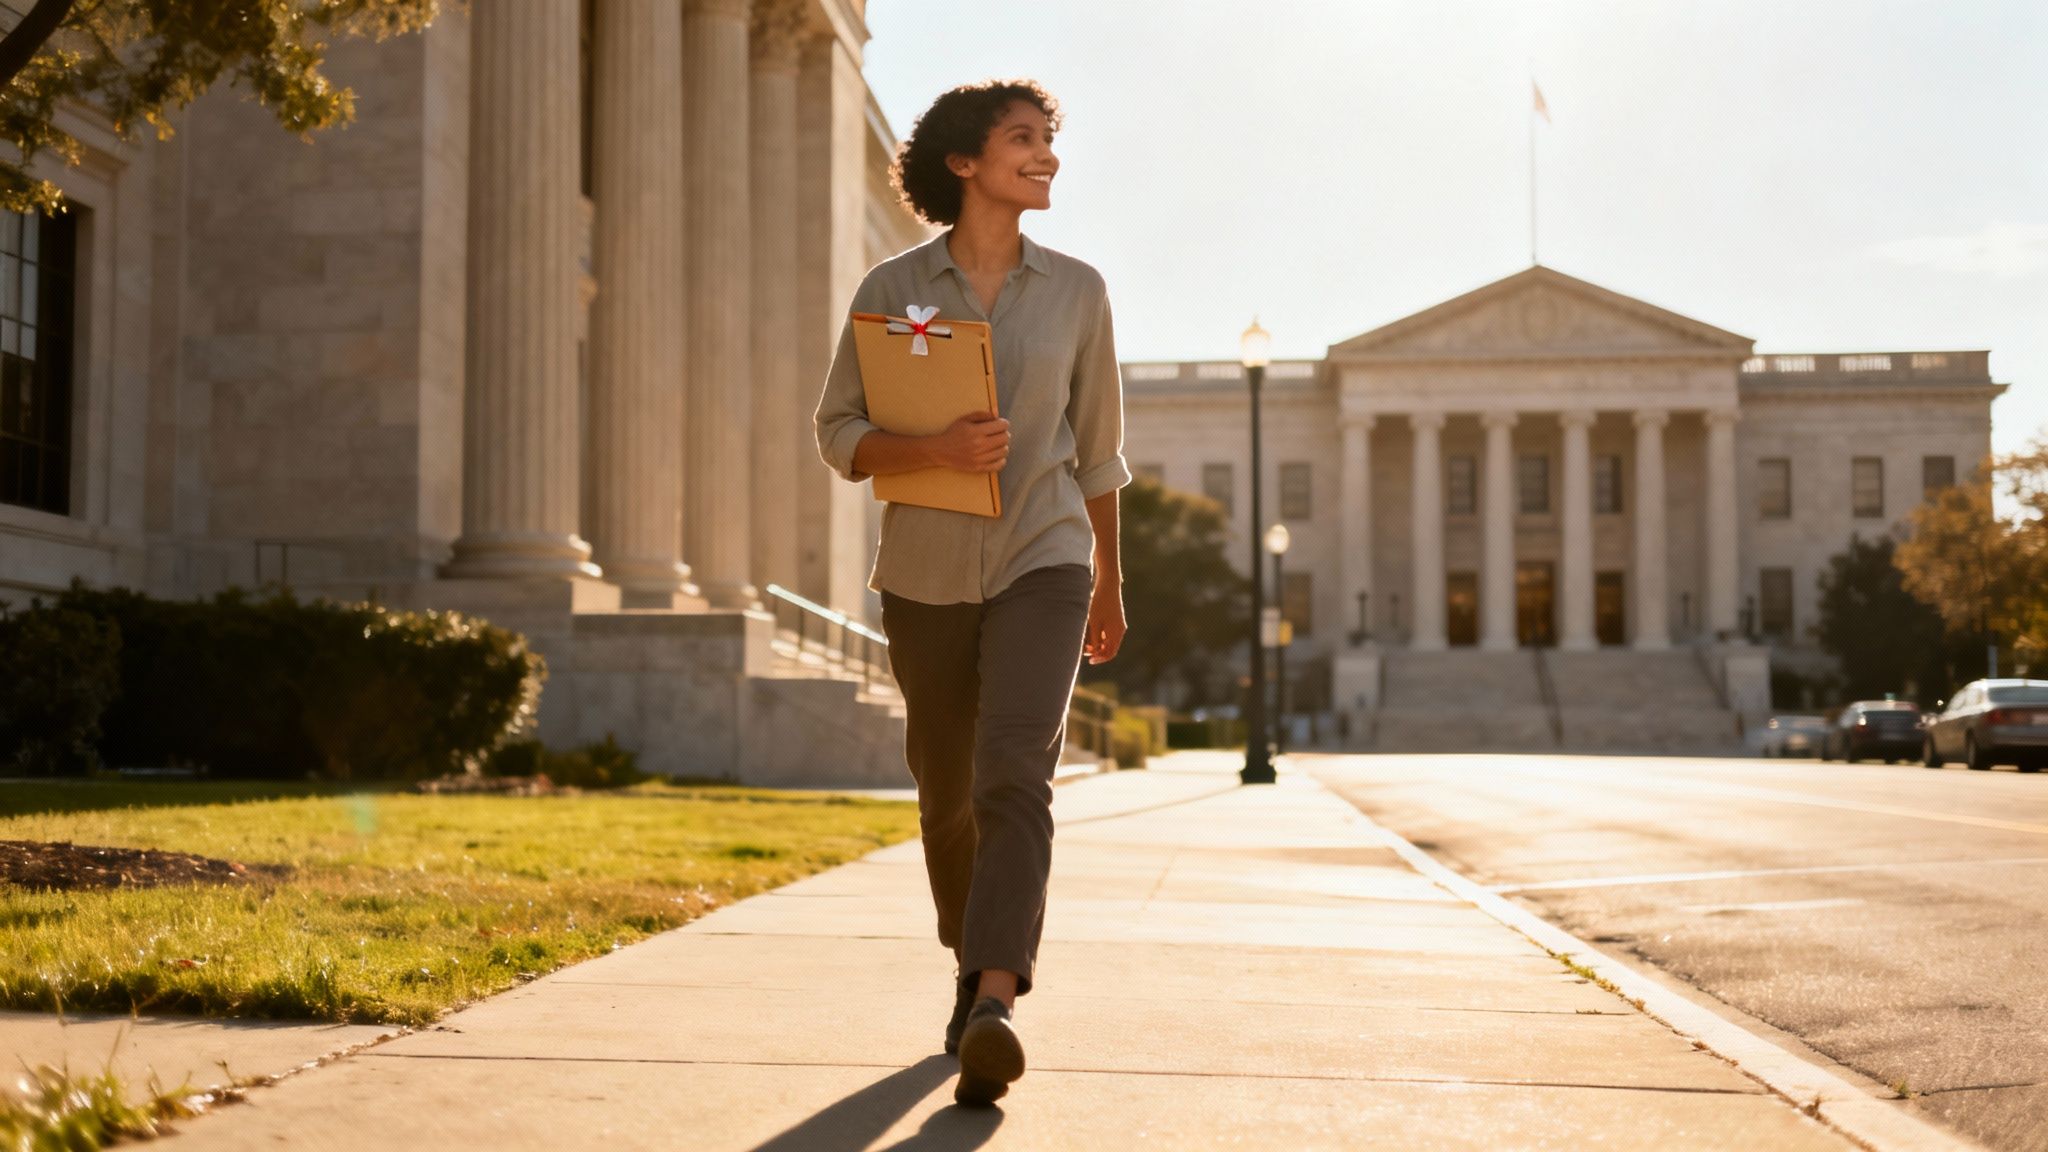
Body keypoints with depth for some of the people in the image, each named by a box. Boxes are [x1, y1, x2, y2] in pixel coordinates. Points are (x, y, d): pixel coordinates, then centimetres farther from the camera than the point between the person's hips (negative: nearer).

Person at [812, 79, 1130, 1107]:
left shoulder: (1074, 290, 3)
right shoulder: (892, 290, -1)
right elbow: (839, 435, 0)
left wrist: (1109, 582, 19)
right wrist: (937, 448, -20)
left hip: (1043, 562, -1)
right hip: (927, 573, 1)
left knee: (1013, 775, -21)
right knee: (947, 793, 13)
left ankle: (993, 1012, -30)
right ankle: (977, 965, 37)